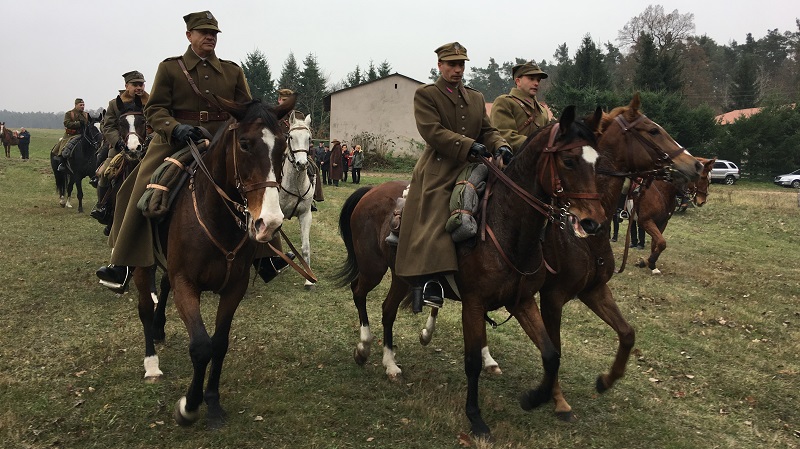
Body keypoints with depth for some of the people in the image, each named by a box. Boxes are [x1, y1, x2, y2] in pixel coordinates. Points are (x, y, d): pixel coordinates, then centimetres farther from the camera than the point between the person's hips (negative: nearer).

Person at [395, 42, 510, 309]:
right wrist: (469, 145, -20)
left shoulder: (477, 98, 24)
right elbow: (432, 131, -10)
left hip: (472, 168, 6)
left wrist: (500, 147, -10)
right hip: (439, 171, -6)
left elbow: (488, 131, 16)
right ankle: (428, 283, -23)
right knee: (433, 226, -21)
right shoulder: (425, 94, 5)